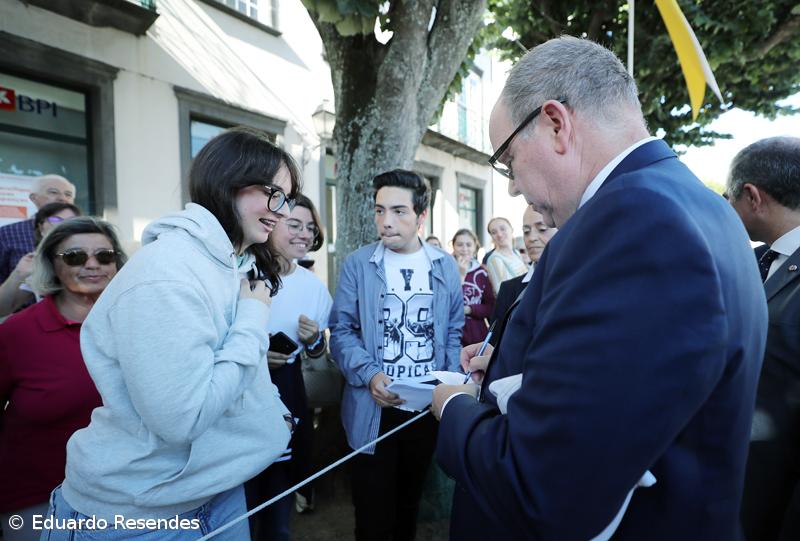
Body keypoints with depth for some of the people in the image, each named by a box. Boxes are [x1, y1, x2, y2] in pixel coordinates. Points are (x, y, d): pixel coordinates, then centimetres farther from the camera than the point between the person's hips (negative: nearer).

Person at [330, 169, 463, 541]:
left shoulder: (445, 266, 2)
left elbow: (454, 333, 6)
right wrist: (369, 375, -22)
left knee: (410, 502, 23)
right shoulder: (357, 264, -5)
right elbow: (342, 331, -8)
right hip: (374, 409, -2)